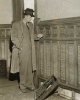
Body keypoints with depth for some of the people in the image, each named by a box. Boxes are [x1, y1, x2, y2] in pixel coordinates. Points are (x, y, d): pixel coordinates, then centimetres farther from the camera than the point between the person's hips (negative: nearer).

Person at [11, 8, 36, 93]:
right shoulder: (16, 25, -2)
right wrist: (21, 46, -11)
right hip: (23, 50, -5)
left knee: (30, 68, 7)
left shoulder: (30, 25, 16)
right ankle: (22, 86, 11)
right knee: (23, 68, -1)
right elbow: (13, 38, -6)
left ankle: (29, 84, 18)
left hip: (31, 50, 5)